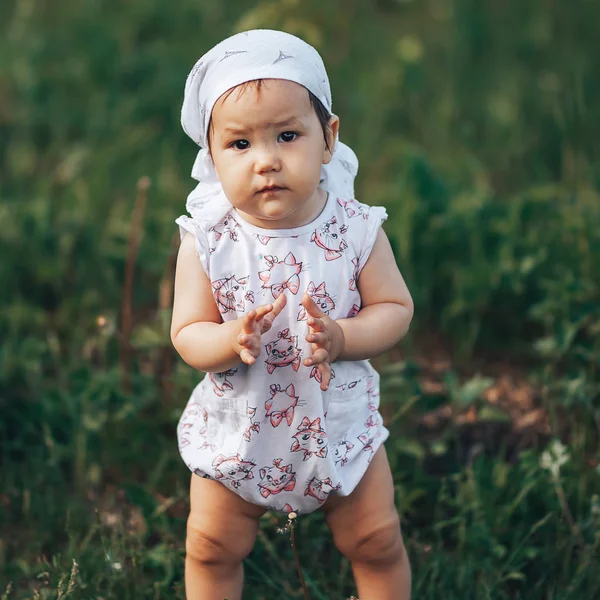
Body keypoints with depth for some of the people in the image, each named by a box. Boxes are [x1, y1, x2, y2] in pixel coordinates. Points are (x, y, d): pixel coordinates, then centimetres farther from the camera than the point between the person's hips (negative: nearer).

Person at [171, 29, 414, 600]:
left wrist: (341, 337, -30)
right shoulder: (206, 241, -20)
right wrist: (233, 340, -37)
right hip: (238, 430, 0)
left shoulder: (356, 228, -18)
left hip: (340, 423, 0)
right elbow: (187, 335, -16)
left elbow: (395, 309, -11)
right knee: (211, 550, 17)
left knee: (377, 543, 17)